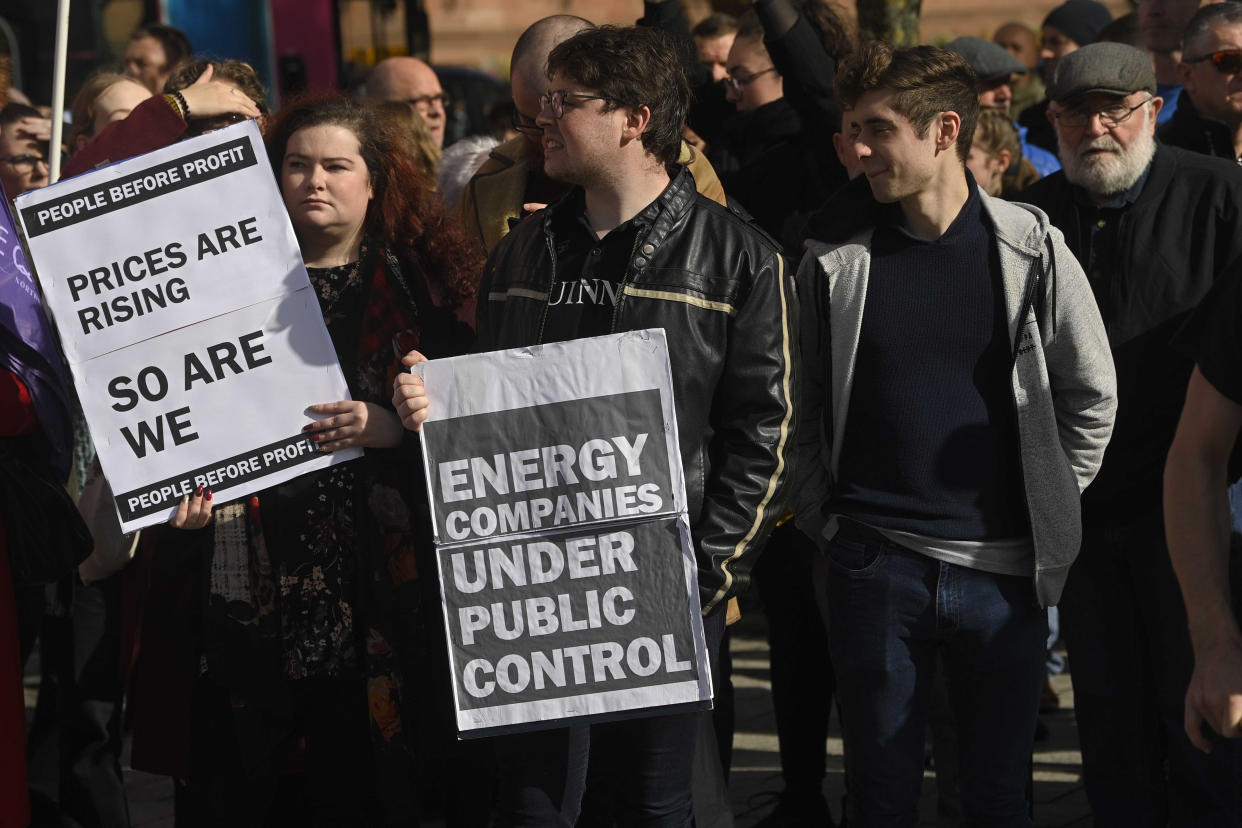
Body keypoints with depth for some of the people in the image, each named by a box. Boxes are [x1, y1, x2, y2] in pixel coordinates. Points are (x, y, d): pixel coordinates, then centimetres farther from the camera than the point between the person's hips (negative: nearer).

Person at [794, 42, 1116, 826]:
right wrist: (823, 517, 4)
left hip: (1004, 569, 0)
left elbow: (1091, 397, 8)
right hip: (873, 564, 0)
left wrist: (1046, 509, 6)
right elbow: (806, 407, 10)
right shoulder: (837, 259, 1)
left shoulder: (1031, 248, -1)